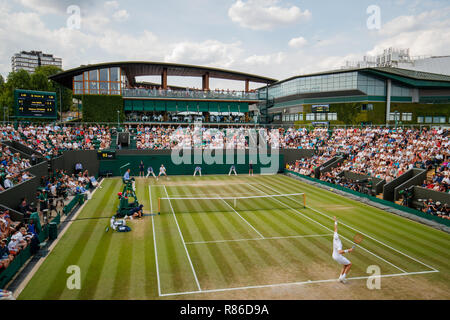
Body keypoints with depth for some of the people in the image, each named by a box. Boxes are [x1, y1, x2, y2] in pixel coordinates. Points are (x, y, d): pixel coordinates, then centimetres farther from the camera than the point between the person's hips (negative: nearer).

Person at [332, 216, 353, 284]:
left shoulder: (335, 237, -13)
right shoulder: (338, 244, -35)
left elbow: (335, 229, 1)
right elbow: (340, 252, -51)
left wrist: (336, 222, 9)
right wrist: (348, 250, -54)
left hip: (334, 256, 8)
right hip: (338, 257, -8)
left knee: (345, 265, 21)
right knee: (349, 264, 4)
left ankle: (341, 277, 23)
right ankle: (343, 277, 6)